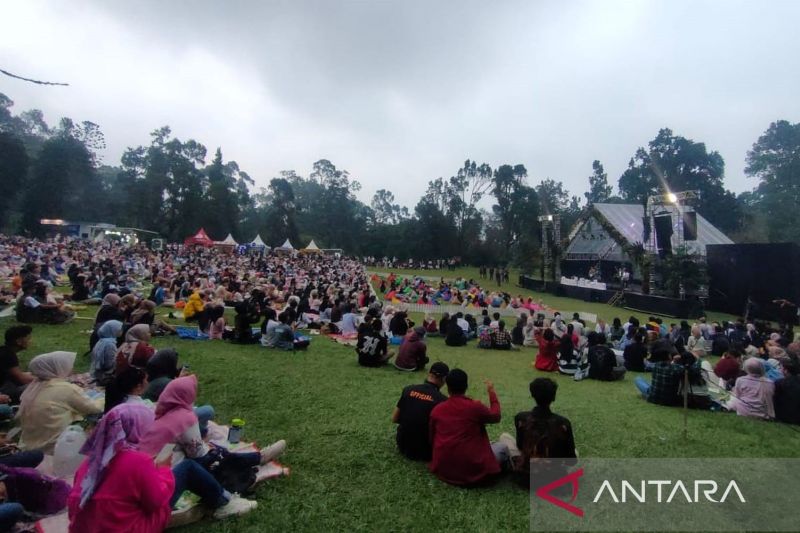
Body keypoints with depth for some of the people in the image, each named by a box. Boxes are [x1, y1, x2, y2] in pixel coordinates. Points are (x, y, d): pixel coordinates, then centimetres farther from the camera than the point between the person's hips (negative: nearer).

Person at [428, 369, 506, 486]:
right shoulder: (475, 406, -12)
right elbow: (496, 417, 8)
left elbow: (432, 439, 9)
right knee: (503, 447, 17)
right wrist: (492, 393, 20)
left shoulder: (436, 410, -2)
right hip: (471, 471, -4)